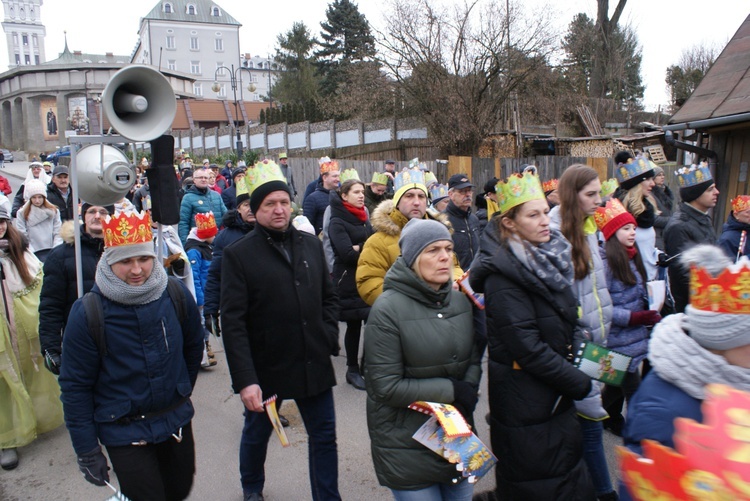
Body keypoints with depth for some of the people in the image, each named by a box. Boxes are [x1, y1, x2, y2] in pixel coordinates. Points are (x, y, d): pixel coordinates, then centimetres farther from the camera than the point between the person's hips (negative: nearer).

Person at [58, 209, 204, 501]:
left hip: (176, 420, 4)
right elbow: (75, 386, -10)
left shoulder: (176, 294, -9)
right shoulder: (88, 313, -16)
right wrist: (87, 451, -8)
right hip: (123, 432, -4)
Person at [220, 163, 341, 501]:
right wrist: (245, 379, -20)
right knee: (257, 434, 21)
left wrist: (329, 337, -2)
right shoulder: (238, 254, -11)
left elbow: (328, 297, 13)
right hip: (265, 369, -2)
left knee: (324, 436, 11)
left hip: (313, 365, 3)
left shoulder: (310, 244, 3)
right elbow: (233, 322, -15)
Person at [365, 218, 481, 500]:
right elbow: (386, 387, -19)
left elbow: (474, 358, 9)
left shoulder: (460, 301, 1)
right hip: (407, 446, -5)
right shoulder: (389, 308, -18)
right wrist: (451, 390, -18)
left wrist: (467, 394, -11)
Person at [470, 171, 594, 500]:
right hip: (525, 396, -8)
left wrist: (571, 371, 7)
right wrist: (579, 383, -15)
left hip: (555, 392, 8)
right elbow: (526, 346, -24)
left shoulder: (548, 256, 5)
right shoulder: (503, 273, -21)